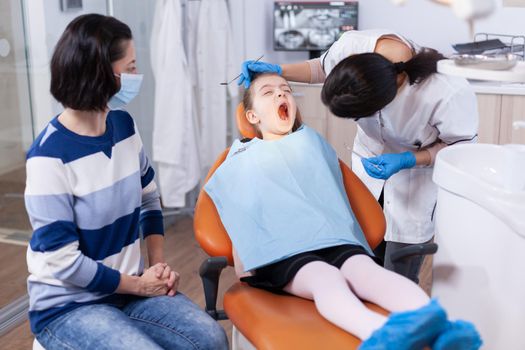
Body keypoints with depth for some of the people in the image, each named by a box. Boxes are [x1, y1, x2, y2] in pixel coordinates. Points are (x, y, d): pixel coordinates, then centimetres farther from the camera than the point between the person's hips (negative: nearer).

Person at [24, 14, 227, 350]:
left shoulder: (124, 125, -1)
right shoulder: (49, 156, -22)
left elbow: (149, 198, 14)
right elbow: (63, 262, -20)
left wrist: (159, 263, 1)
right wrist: (138, 285, -11)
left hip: (129, 286, 6)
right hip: (67, 304, -6)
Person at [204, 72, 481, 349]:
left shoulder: (312, 141, 32)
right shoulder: (244, 160, 23)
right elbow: (240, 220, 16)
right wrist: (242, 269, 6)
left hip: (336, 239, 3)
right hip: (281, 252, -3)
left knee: (367, 270, -32)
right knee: (326, 278, -37)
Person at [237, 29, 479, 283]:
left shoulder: (448, 93, -39)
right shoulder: (351, 45, -28)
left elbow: (462, 146, -16)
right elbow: (323, 67, 0)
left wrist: (406, 161, -29)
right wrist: (279, 71, -11)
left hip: (421, 166, -3)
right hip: (370, 158, 4)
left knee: (399, 277, -2)